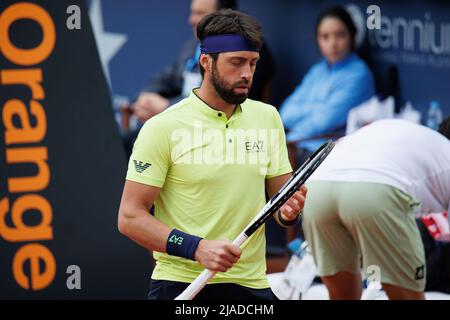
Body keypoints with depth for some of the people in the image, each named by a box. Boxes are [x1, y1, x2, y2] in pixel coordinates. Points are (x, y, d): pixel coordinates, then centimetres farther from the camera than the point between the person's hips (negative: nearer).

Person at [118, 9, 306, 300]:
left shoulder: (268, 117, 8)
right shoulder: (164, 127, -7)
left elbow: (281, 195, 13)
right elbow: (130, 217, -9)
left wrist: (289, 211, -11)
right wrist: (197, 248, -21)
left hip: (251, 284, 4)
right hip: (179, 285, -4)